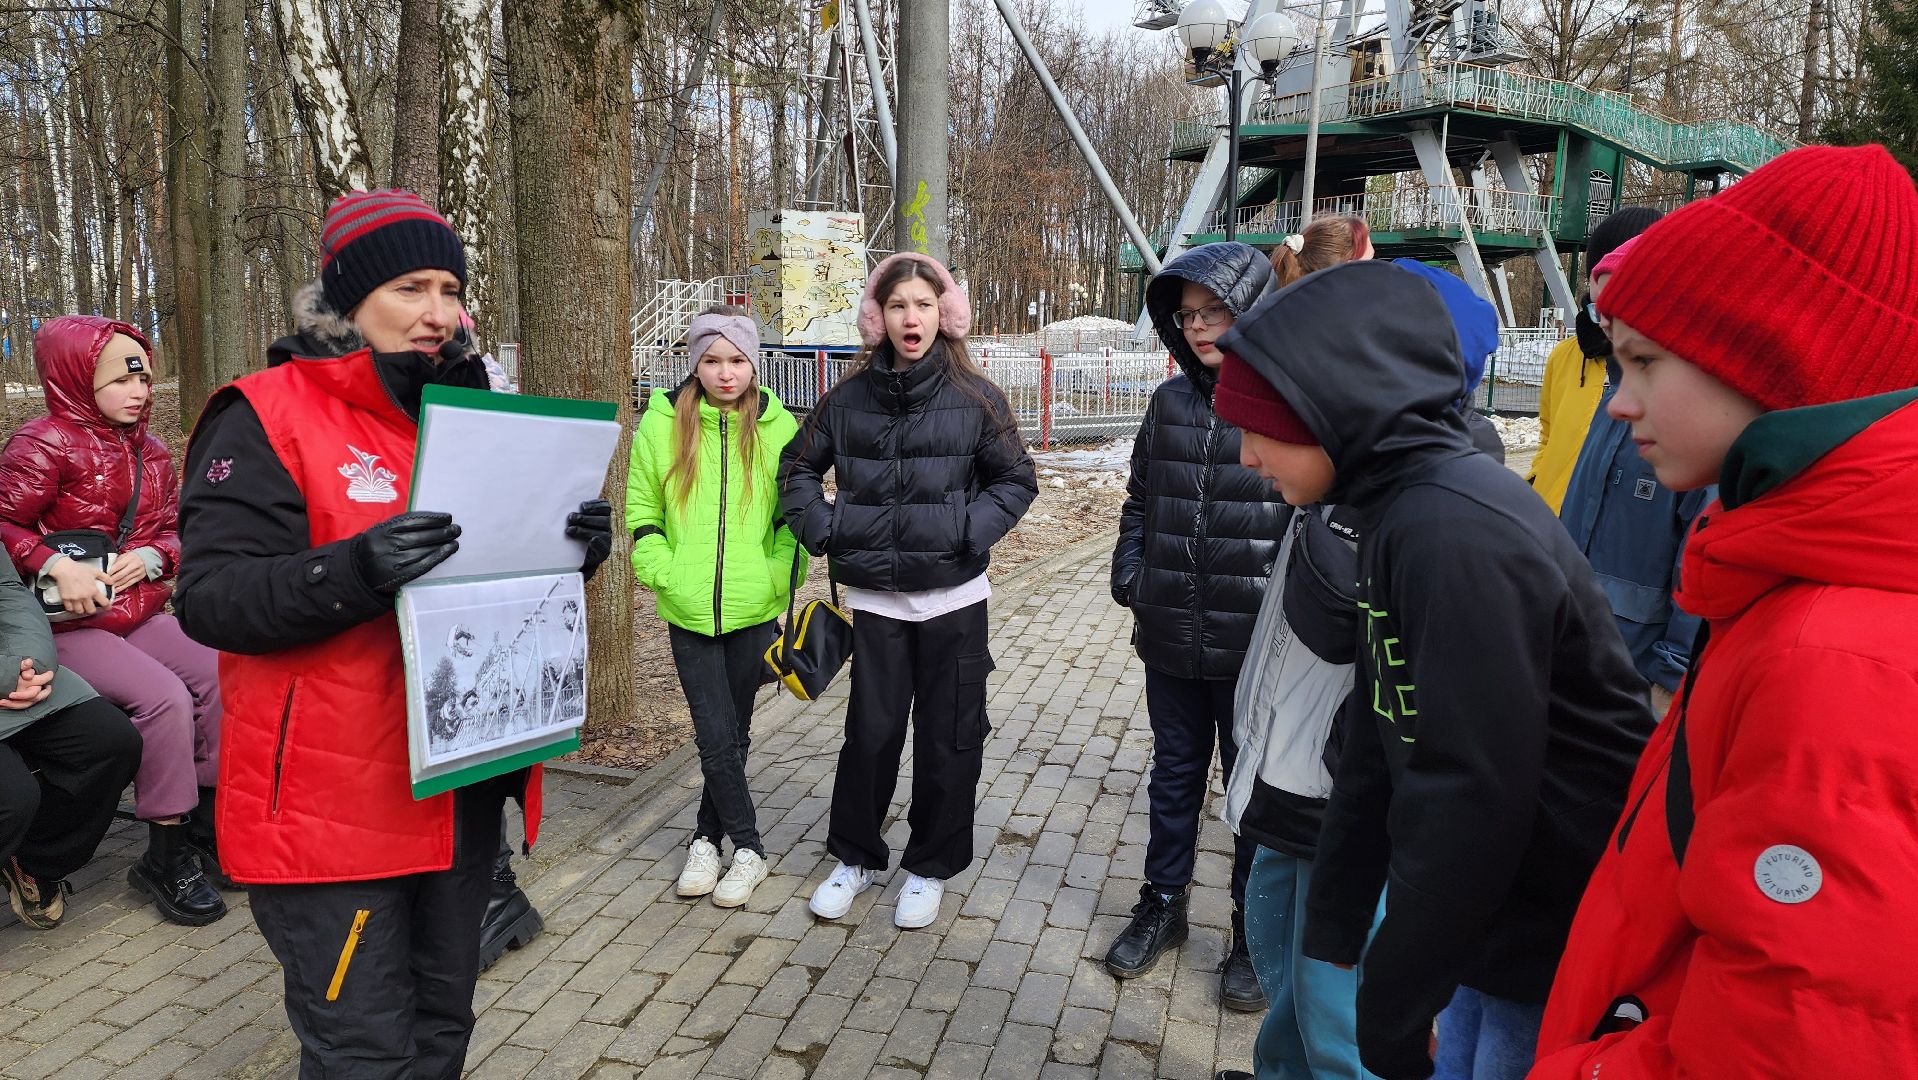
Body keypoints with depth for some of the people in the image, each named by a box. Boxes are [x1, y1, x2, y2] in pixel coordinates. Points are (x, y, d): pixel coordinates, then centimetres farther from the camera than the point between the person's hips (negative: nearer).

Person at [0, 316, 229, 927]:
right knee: (165, 698, -26)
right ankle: (166, 859, -11)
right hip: (69, 623, -7)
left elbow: (172, 529, 15)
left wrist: (151, 556, -6)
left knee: (217, 677, -14)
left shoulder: (150, 453, 12)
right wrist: (57, 566, -23)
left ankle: (205, 827, 1)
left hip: (139, 612, 7)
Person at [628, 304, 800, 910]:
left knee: (733, 732, 11)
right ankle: (747, 849, 15)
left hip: (754, 609, 1)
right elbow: (641, 511, 5)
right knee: (715, 735, -2)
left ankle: (708, 837, 29)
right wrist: (663, 572, -6)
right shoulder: (662, 424, -1)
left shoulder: (779, 427, -1)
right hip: (689, 610, 0)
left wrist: (777, 575, -6)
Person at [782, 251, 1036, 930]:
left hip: (952, 597, -1)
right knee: (870, 732, 9)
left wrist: (972, 531, -12)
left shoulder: (974, 397, -4)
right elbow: (798, 465, 13)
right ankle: (855, 856, 31)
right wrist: (819, 528, -1)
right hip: (874, 598, 1)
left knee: (948, 736, 8)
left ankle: (931, 868, 28)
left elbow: (1016, 480, 2)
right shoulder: (849, 397, 1)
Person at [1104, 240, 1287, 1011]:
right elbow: (1140, 503, 12)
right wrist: (1132, 587, 5)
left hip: (1256, 648, -4)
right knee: (1174, 775, 20)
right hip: (1170, 639, 4)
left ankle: (1255, 933, 32)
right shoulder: (1171, 402, 4)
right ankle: (1162, 905, 39)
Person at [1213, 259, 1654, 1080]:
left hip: (1559, 941, -8)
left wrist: (1392, 1005, -15)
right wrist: (1332, 933, 12)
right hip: (1485, 914, 8)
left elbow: (1471, 796, -26)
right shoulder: (1398, 511, 5)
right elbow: (1378, 743, 9)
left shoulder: (1454, 530, -26)